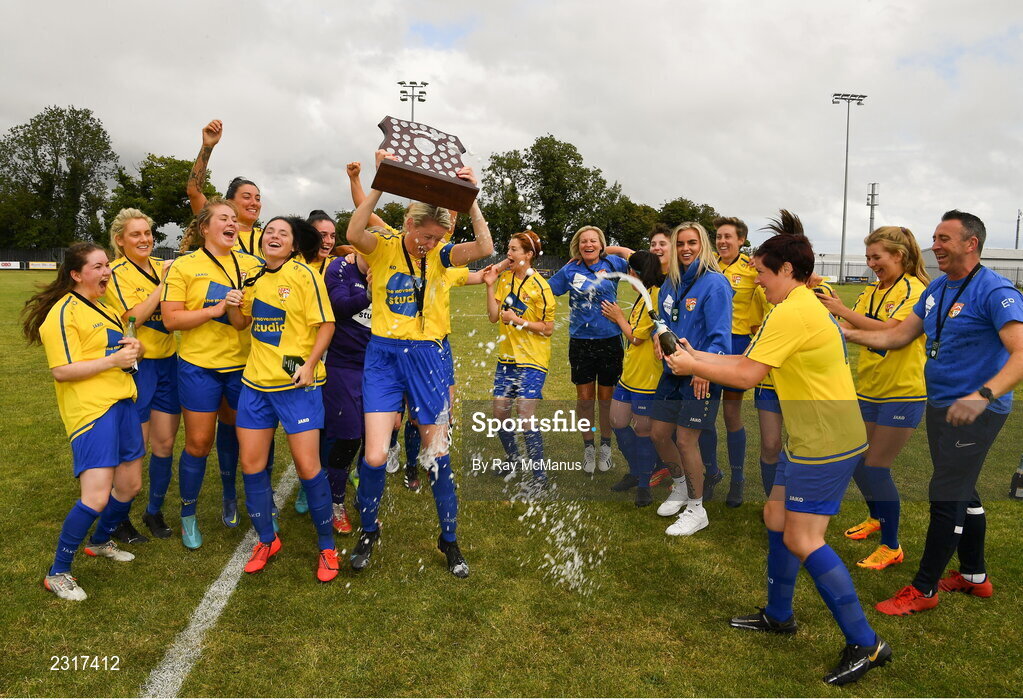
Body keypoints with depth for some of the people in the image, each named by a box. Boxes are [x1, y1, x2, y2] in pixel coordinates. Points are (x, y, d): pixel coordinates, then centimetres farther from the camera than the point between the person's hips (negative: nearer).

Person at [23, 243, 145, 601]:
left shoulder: (105, 308, 19)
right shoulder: (64, 313, -10)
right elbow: (62, 371, -18)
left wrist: (130, 348, 10)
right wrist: (113, 360, -18)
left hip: (122, 403, 9)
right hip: (91, 409, -9)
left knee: (129, 485, 15)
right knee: (96, 497, -14)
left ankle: (100, 541, 40)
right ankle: (58, 573, 4)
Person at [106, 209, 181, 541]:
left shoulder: (163, 266, 8)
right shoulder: (117, 273, -7)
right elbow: (133, 317, -19)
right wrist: (163, 283, -18)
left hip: (168, 361, 5)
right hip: (136, 364, -5)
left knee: (165, 442, 10)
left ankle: (155, 511, 27)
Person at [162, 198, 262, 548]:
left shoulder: (251, 264, 4)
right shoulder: (184, 266, -4)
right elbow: (170, 319, -10)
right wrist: (215, 310, -19)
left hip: (241, 364, 3)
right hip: (199, 366, -3)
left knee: (231, 432, 19)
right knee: (198, 443, 3)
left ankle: (230, 497, 40)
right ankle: (188, 515, 21)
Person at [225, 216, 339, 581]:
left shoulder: (304, 275, -7)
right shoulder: (254, 278, 10)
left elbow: (326, 324, -10)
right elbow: (243, 323, 20)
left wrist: (310, 364, -21)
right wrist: (233, 306, -2)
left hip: (296, 384, -6)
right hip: (256, 380, 6)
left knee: (307, 466, -3)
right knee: (251, 463, 9)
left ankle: (326, 546, 16)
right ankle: (266, 540, 28)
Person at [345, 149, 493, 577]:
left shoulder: (441, 255, 2)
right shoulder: (383, 248, -2)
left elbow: (485, 248, -15)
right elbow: (354, 233, -25)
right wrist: (379, 183, -28)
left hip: (428, 357, 1)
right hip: (384, 355, -1)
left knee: (438, 454, 7)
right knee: (374, 456, -6)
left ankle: (449, 538, 25)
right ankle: (368, 531, 23)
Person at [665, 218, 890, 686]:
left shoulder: (791, 313, -19)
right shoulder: (807, 306, 14)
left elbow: (747, 375, -18)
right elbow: (750, 361, 14)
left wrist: (693, 367, -6)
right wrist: (696, 356, 11)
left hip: (826, 445, -11)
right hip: (814, 440, 11)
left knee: (803, 541, -6)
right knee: (776, 516, 17)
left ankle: (865, 644, 5)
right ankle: (779, 616, 32)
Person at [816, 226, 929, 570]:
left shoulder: (915, 291, -13)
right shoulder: (872, 292, 8)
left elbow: (888, 331, -28)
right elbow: (848, 328, -3)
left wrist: (843, 310, -32)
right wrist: (826, 313, -19)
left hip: (902, 394, -7)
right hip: (868, 390, 7)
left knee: (876, 468, -4)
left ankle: (891, 547, 14)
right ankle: (876, 518, 40)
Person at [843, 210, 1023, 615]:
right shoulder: (937, 288, 7)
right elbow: (899, 336, 11)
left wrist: (982, 396, -43)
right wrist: (848, 334, 0)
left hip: (975, 412, -8)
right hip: (939, 406, 8)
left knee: (946, 496, -3)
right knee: (961, 491, 19)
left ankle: (924, 589, 11)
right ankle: (974, 576, 35)